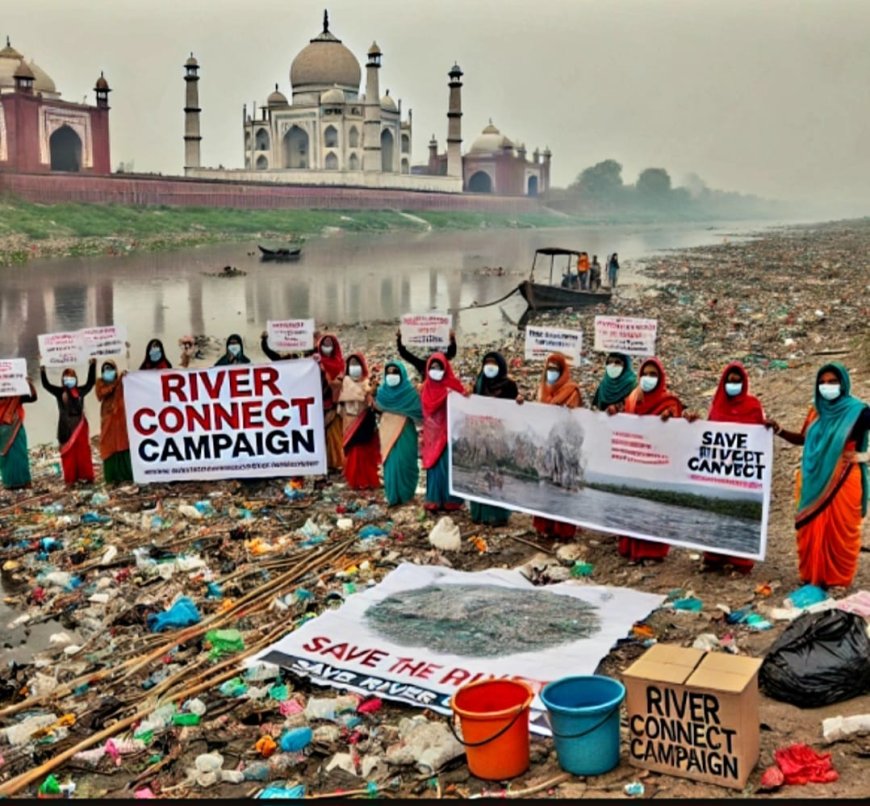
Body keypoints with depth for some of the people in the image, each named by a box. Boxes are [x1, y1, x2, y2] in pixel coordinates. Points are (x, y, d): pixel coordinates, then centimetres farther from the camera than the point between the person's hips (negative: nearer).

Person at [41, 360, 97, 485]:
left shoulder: (80, 391, 7)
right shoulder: (59, 392, 4)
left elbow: (90, 382, 13)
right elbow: (46, 385, -1)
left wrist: (92, 366, 9)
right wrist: (42, 371, -11)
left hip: (80, 425, 1)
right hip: (66, 427, -1)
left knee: (83, 451, 3)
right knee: (68, 452, 1)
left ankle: (85, 476, 9)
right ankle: (70, 479, 3)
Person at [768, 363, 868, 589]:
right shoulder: (817, 410, 8)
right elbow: (803, 439, 17)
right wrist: (779, 430, 5)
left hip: (842, 480, -5)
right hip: (815, 480, 5)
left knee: (839, 529, 2)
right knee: (812, 528, 8)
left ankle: (837, 578, 13)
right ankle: (813, 575, 20)